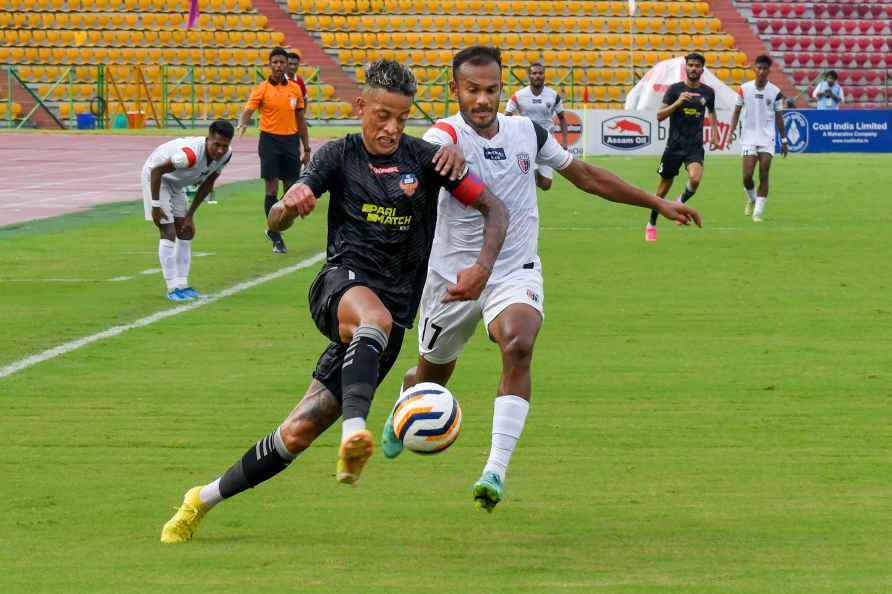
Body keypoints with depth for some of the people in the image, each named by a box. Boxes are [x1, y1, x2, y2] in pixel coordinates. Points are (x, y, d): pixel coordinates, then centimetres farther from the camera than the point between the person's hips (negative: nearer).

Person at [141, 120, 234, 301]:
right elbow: (157, 171, -32)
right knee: (168, 233, -13)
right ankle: (172, 289, -11)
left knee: (185, 232, 9)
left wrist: (190, 215, 1)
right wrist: (155, 206, -27)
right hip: (155, 176, -8)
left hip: (176, 183, 8)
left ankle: (182, 284, 15)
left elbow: (207, 184, 0)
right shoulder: (191, 154, -41)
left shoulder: (225, 155, -16)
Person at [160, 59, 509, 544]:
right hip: (341, 285, -1)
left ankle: (204, 499, 10)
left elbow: (494, 208, 9)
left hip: (392, 321, 1)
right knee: (375, 317, -41)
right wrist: (289, 204, -29)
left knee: (298, 433, -5)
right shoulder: (340, 156, 5)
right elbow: (276, 221, -4)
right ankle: (354, 432, -58)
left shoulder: (424, 159, 6)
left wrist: (483, 266, -10)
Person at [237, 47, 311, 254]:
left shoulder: (295, 89, 8)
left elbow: (300, 120, 13)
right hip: (270, 141, -4)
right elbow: (248, 110, -15)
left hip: (291, 141, 4)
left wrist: (306, 149, 12)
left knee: (291, 189, 6)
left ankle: (273, 229, 25)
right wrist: (242, 124, -38)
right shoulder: (262, 89, -3)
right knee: (272, 188, -5)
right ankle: (276, 239, 2)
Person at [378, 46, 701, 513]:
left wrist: (658, 203, 15)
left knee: (518, 347, -29)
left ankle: (495, 472, -31)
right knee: (432, 375, 17)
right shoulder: (446, 135, -16)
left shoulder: (527, 132, -1)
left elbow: (585, 176, 13)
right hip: (452, 275, -1)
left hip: (515, 272, 1)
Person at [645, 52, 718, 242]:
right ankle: (651, 225, 25)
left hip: (695, 146, 1)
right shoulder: (675, 89, -4)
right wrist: (678, 102, -23)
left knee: (695, 179, -25)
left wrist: (714, 135, 12)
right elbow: (660, 116, -9)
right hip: (674, 146, -1)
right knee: (664, 187, 6)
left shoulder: (708, 92, 5)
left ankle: (681, 203, 7)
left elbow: (712, 112, 24)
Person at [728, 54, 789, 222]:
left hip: (767, 139, 0)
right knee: (747, 176, -7)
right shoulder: (744, 89, 0)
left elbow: (779, 117, 7)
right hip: (748, 137, 0)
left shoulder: (775, 92, 0)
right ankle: (751, 199, 24)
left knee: (764, 176, -8)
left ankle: (758, 212, -3)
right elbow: (737, 111, 7)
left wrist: (784, 141, 9)